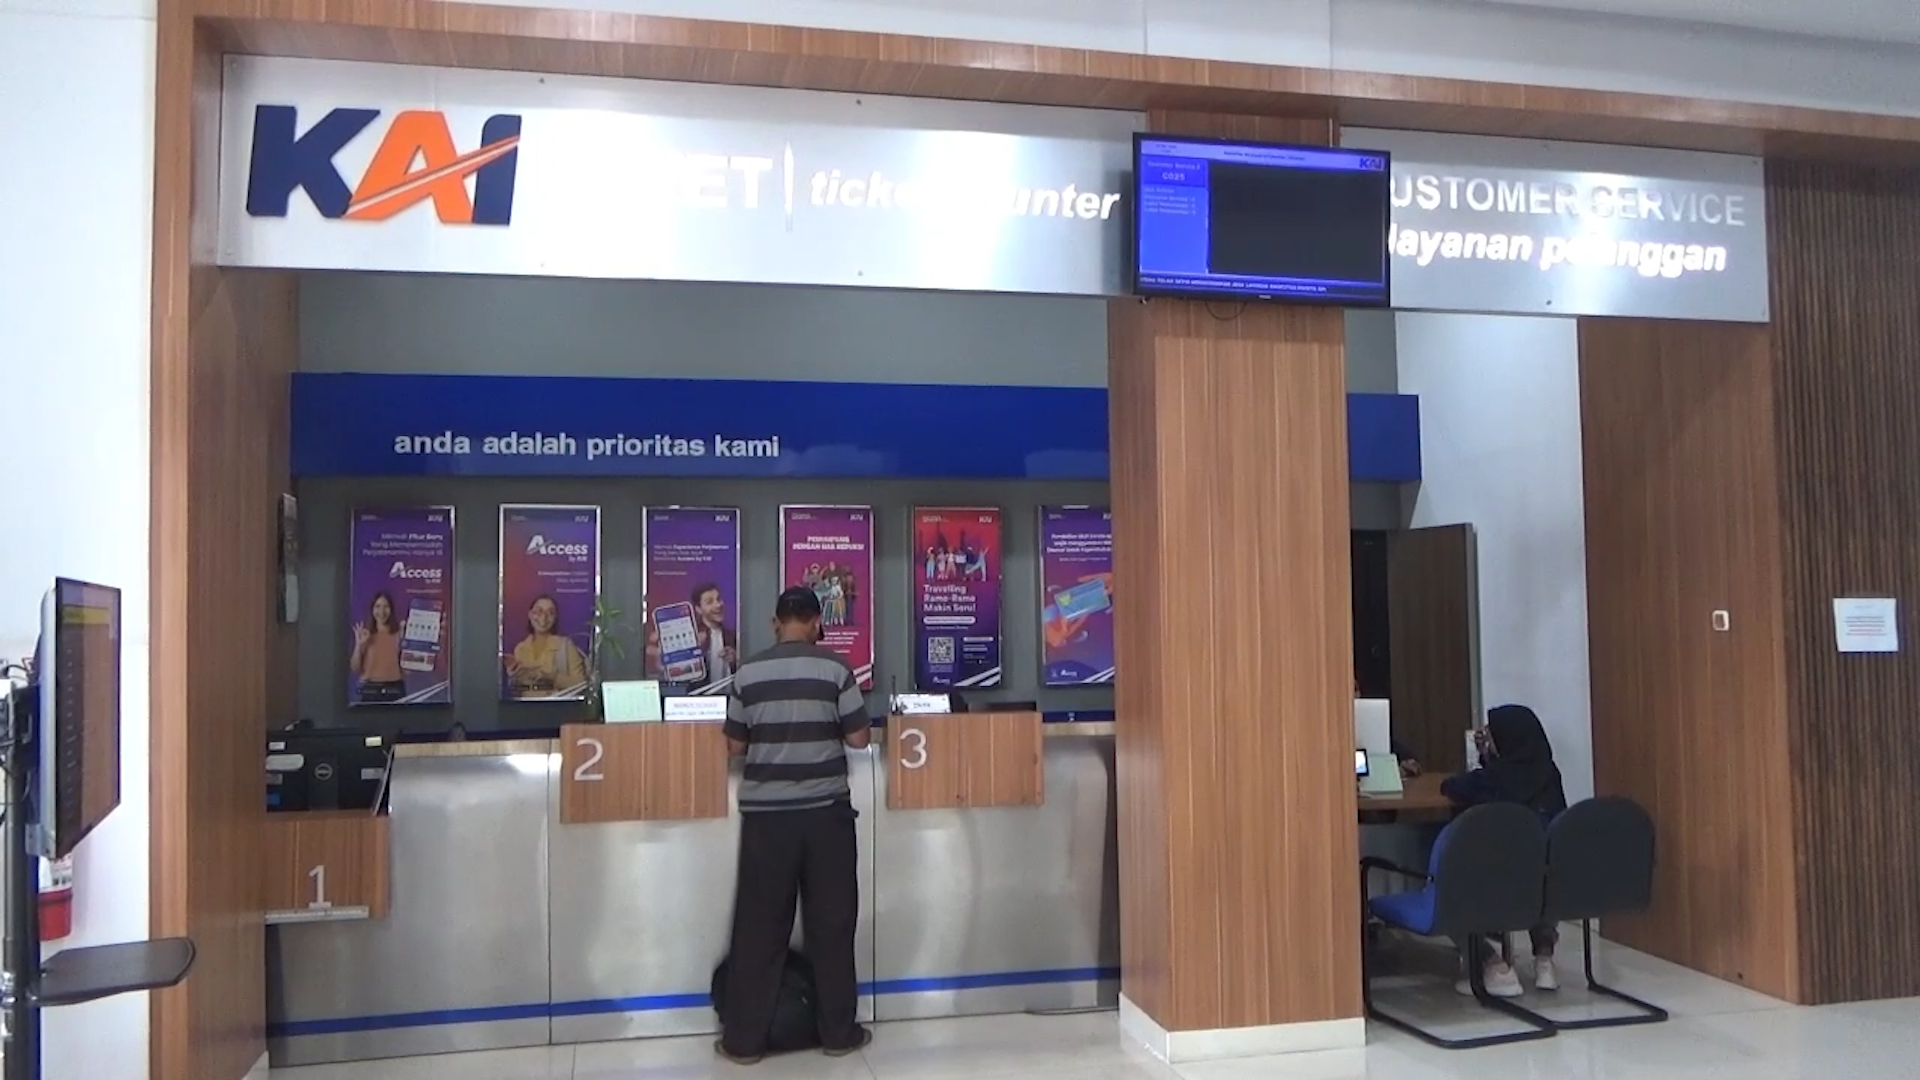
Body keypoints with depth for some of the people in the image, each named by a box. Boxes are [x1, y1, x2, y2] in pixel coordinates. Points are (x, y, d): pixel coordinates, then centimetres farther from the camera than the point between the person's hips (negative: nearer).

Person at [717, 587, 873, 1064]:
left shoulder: (747, 673, -2)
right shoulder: (835, 669, -6)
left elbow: (734, 745, 5)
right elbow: (859, 738, -3)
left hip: (765, 813, 1)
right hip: (826, 810, -1)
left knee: (759, 924, 8)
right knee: (831, 923, 10)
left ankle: (743, 1039, 15)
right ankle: (838, 1032, 18)